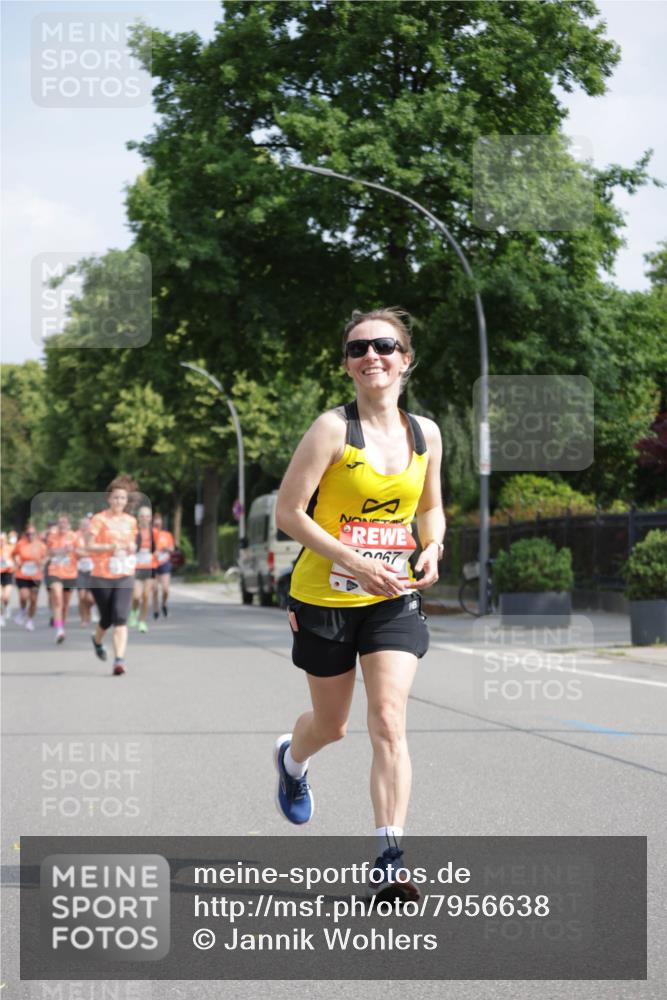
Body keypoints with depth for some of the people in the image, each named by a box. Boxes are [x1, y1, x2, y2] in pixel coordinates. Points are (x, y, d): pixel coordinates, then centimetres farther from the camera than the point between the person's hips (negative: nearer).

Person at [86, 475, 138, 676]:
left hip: (125, 576, 2)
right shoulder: (99, 519, -5)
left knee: (120, 618, -14)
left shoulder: (130, 521, 9)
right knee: (106, 619, 10)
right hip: (102, 577, -2)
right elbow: (89, 546, -10)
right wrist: (110, 547, -23)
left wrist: (132, 547, 0)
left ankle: (119, 660, -19)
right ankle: (97, 641, 45)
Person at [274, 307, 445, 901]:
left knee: (389, 722, -13)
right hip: (325, 598, -2)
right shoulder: (333, 429, -12)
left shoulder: (426, 434, 3)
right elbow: (288, 512, -14)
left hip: (394, 599, 2)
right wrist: (357, 562, -21)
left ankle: (389, 859, -12)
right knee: (332, 725, 15)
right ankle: (291, 760, 52)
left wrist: (432, 549, -3)